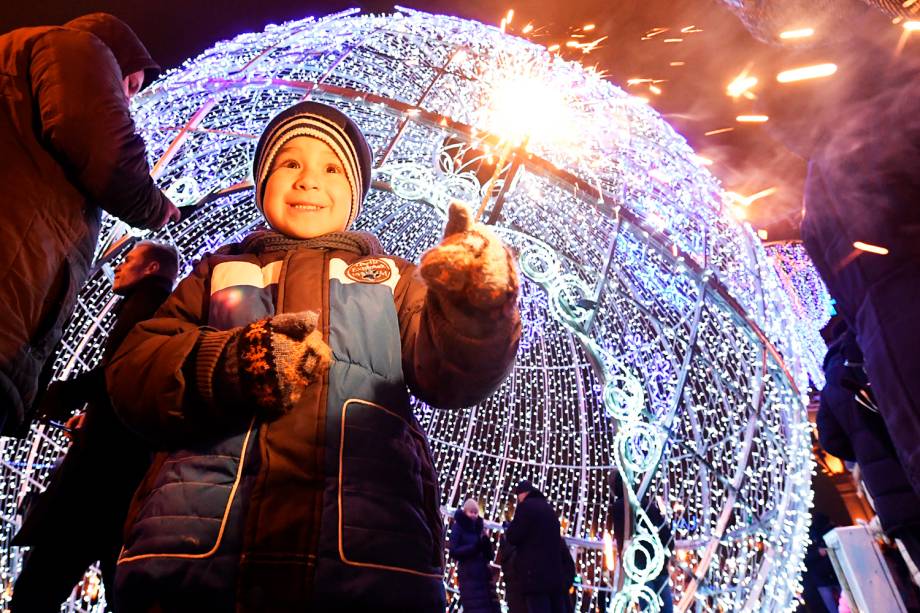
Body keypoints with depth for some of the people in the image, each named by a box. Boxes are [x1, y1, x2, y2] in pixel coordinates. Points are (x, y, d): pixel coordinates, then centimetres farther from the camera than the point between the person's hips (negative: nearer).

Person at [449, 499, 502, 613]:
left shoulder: (480, 526, 12)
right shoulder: (458, 527, -1)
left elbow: (489, 554, 12)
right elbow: (453, 551, -11)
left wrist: (486, 541, -8)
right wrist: (474, 547, -19)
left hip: (483, 572, 5)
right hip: (468, 574, -5)